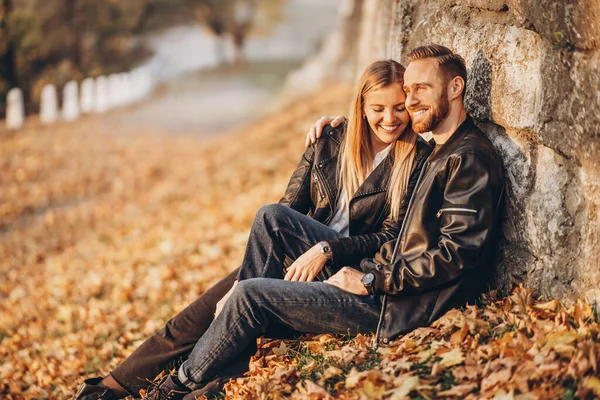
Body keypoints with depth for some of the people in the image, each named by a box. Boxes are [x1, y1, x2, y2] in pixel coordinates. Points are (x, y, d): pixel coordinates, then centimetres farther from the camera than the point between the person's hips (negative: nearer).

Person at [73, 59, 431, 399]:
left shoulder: (418, 160, -5)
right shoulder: (331, 142, 7)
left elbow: (392, 238, -8)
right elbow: (290, 205, 3)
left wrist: (326, 250, -23)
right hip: (301, 260, 5)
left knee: (272, 217, -29)